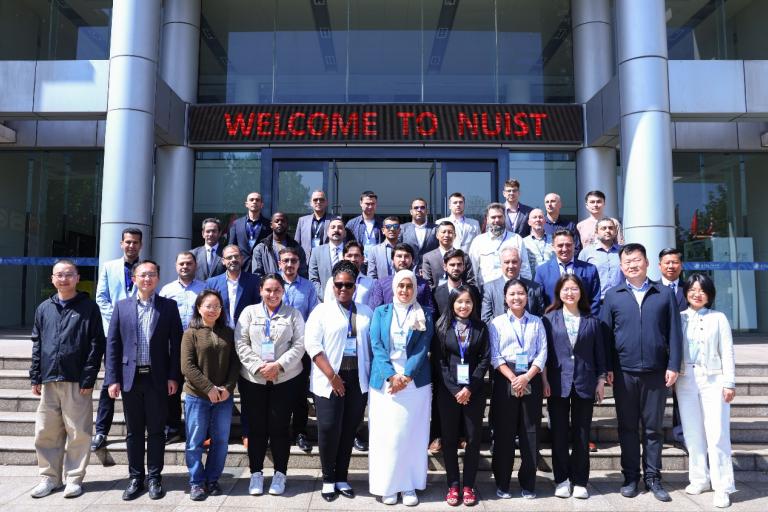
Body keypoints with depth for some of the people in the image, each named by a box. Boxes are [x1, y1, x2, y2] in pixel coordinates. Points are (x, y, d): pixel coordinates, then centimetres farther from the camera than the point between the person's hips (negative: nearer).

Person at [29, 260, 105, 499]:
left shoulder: (89, 307, -1)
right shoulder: (44, 308, 11)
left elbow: (97, 345, -5)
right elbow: (37, 344, 14)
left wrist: (88, 379, -10)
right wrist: (35, 377, 7)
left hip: (77, 381, -4)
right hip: (48, 380, 4)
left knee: (78, 433, 2)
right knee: (46, 433, 10)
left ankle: (74, 478, 15)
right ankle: (49, 477, 24)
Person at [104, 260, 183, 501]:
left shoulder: (169, 306, 2)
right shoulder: (122, 306, 6)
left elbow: (176, 343, 0)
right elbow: (112, 344, 4)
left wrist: (173, 377, -6)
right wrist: (113, 378, -2)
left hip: (157, 379, -1)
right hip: (130, 377, 2)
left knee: (156, 430, 7)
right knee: (133, 431, 10)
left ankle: (154, 478, 18)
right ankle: (135, 478, 22)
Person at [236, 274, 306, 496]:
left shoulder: (293, 314, 5)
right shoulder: (249, 312, 7)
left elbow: (299, 345, -2)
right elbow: (241, 343, 0)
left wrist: (278, 365, -14)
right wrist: (258, 366, -12)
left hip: (285, 379, -1)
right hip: (253, 379, 1)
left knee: (279, 427, 3)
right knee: (256, 427, 6)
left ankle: (280, 474, 17)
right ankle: (256, 473, 21)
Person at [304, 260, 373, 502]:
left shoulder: (366, 312, 11)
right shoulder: (321, 310, 1)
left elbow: (372, 344, 9)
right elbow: (312, 344, -8)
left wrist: (371, 375, -2)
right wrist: (331, 376, -13)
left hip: (358, 380, 3)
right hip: (330, 379, -3)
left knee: (349, 429, 9)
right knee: (329, 428, -1)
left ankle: (341, 477, 22)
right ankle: (328, 479, 16)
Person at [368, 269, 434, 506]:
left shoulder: (424, 316, 8)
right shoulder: (381, 312, 8)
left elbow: (422, 348, -2)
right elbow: (376, 346, -1)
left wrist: (405, 376, -14)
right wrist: (391, 376, -14)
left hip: (415, 382, 0)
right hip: (384, 381, 0)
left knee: (411, 434, 3)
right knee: (385, 434, 1)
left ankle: (409, 485, 14)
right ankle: (387, 485, 13)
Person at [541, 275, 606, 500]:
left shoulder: (592, 321, 7)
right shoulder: (549, 319, 2)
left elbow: (599, 353, 9)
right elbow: (543, 351, 1)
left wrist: (601, 381, 5)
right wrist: (544, 380, -5)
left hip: (584, 384, 1)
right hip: (558, 383, -1)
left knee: (582, 435, 7)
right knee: (559, 434, 6)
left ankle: (580, 481, 18)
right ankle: (561, 480, 18)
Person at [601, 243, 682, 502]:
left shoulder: (665, 294, 4)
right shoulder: (613, 296, 3)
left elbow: (674, 332, 2)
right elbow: (605, 333, 2)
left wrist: (673, 366, -4)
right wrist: (607, 368, -3)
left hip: (656, 372, 0)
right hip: (624, 373, 0)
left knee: (654, 428, 9)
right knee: (627, 427, 8)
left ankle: (653, 478, 20)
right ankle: (631, 477, 19)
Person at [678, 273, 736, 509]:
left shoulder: (718, 318, 3)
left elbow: (727, 353, 1)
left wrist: (729, 383, -4)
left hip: (713, 380, -2)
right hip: (685, 380, 2)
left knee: (717, 434, -4)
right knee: (692, 434, 8)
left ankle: (722, 487, 4)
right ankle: (699, 479, 21)